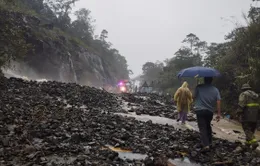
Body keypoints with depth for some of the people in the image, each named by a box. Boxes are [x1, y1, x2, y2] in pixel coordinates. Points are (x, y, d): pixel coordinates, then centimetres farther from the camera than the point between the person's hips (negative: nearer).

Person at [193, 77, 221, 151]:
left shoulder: (199, 87, -7)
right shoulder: (215, 90, 1)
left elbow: (194, 97, -3)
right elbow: (218, 102, -5)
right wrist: (219, 114, -3)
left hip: (200, 111, -4)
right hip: (210, 111, 4)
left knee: (202, 128, -2)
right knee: (208, 126, 24)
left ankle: (206, 145, -14)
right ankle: (209, 142, 33)